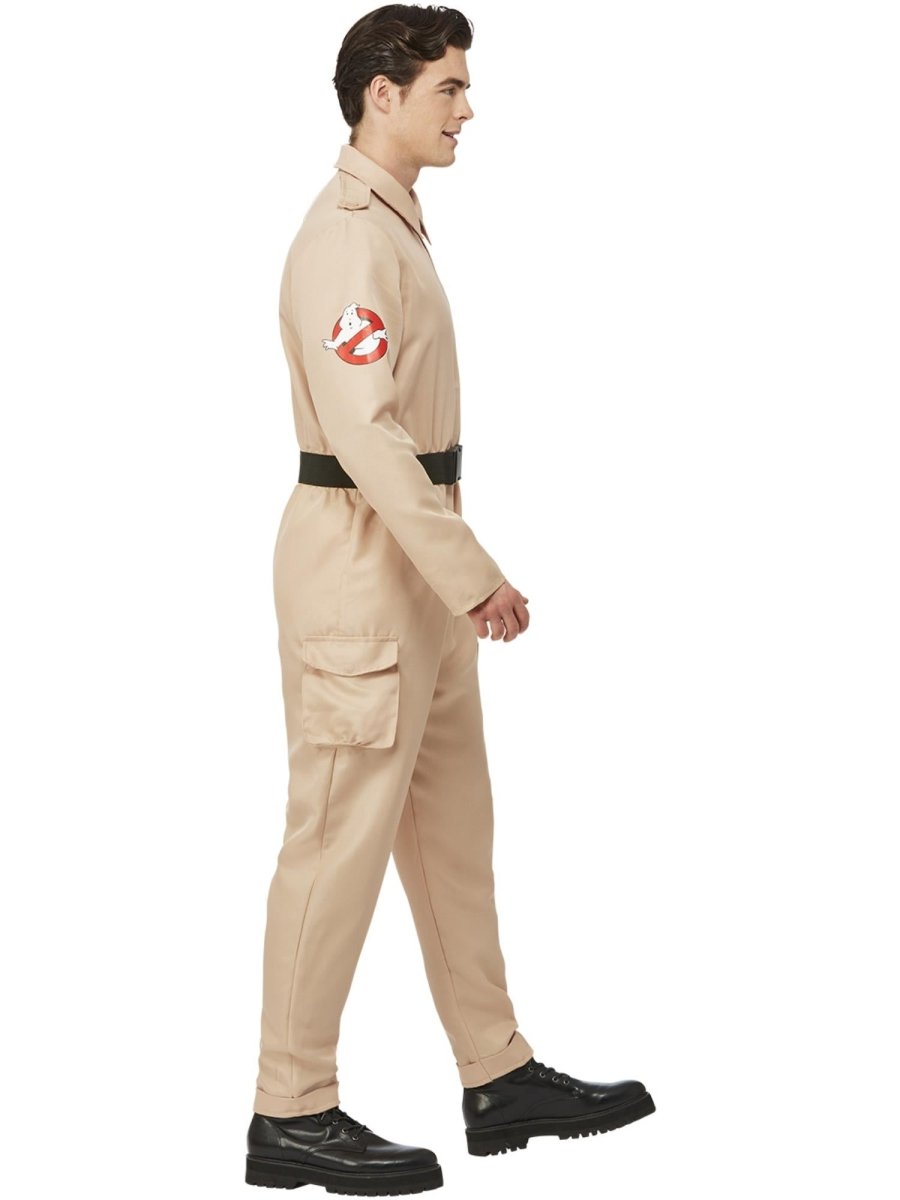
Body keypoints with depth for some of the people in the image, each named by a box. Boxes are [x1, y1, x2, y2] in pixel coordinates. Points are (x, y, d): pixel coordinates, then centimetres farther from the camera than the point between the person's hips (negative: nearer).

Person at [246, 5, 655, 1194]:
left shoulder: (393, 226, 15)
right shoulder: (348, 236, -17)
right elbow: (364, 433, -25)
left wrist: (459, 572, 17)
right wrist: (473, 575, -22)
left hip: (414, 569, 10)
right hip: (361, 566, -10)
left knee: (453, 827, 14)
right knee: (342, 838, -3)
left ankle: (500, 1080, 24)